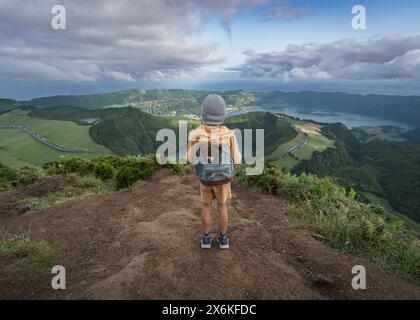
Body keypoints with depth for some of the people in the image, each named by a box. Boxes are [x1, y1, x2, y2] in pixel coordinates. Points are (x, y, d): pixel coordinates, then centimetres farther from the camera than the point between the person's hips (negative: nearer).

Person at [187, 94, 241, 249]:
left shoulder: (195, 134, -24)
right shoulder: (229, 134, -22)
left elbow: (192, 158, -9)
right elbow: (236, 159, -10)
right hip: (222, 178, 0)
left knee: (207, 207, 22)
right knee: (222, 207, 21)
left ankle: (206, 238, 36)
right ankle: (223, 239, 35)